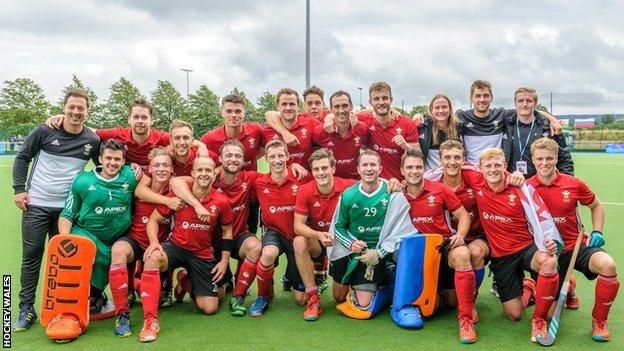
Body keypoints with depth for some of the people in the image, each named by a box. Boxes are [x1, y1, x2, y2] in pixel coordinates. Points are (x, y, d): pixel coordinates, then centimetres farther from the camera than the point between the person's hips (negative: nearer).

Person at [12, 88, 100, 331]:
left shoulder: (92, 141, -1)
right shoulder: (45, 132, -6)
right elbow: (22, 158, 3)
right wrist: (19, 189, -3)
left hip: (66, 208, 1)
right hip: (36, 204, -1)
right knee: (31, 256, 4)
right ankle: (26, 309, 15)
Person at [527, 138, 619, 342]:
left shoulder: (573, 184, -4)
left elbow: (597, 206, 13)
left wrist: (597, 232, -1)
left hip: (577, 245, 0)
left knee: (608, 265, -34)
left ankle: (599, 320, -8)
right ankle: (567, 289, 36)